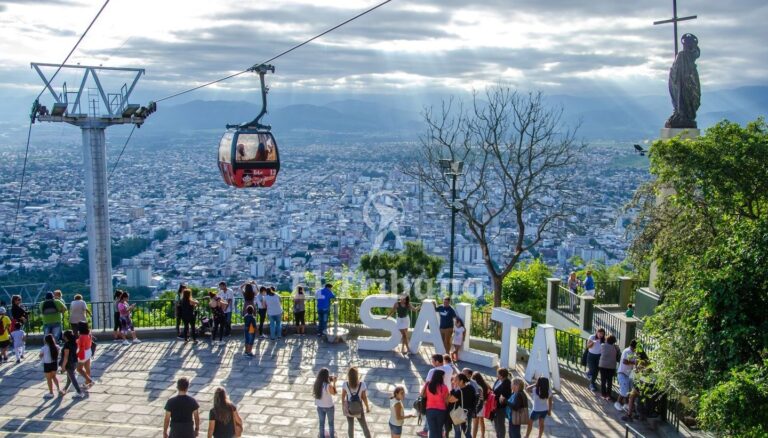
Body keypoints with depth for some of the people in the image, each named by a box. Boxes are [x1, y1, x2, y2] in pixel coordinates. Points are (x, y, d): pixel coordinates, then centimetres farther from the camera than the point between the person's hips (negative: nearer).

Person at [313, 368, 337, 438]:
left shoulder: (316, 384, -15)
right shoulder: (328, 386, -29)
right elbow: (334, 393, -11)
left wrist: (330, 381, 3)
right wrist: (334, 382, -5)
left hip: (320, 406, 4)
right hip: (329, 407, -3)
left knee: (321, 422, 21)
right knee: (330, 422, 20)